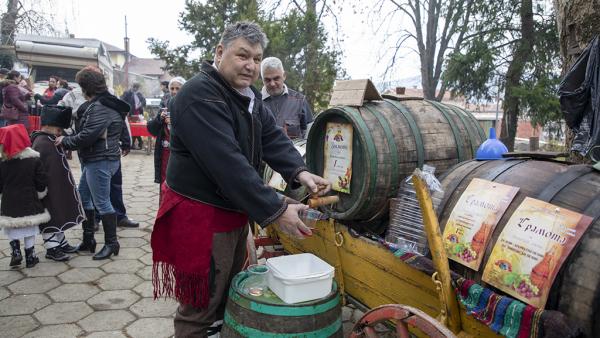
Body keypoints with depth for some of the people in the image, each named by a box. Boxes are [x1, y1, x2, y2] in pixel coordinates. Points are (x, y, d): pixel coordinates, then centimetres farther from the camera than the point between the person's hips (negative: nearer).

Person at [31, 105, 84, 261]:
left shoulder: (52, 140, 10)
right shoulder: (41, 144, -21)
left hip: (58, 190, 10)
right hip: (48, 192, -10)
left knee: (58, 216, 19)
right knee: (51, 218, 1)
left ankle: (61, 243, 31)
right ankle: (51, 248, 13)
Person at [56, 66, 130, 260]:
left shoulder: (100, 107, -19)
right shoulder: (105, 103, 13)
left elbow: (87, 136, -24)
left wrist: (65, 141, -10)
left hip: (100, 161, -11)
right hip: (94, 160, 11)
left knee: (102, 202, -2)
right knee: (83, 196, 18)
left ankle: (111, 243, 10)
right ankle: (88, 240, 28)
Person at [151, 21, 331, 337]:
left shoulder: (250, 96, 7)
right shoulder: (199, 95, -24)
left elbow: (273, 137, -1)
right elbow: (228, 163, -32)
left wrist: (299, 172, -19)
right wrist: (275, 211, -32)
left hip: (235, 210, 9)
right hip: (201, 215, -9)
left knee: (230, 291, 26)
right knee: (200, 308, 7)